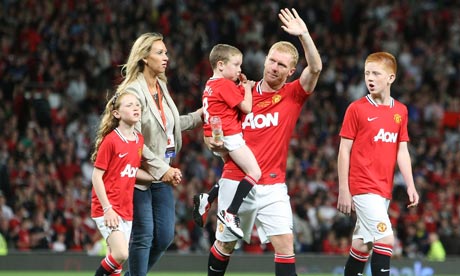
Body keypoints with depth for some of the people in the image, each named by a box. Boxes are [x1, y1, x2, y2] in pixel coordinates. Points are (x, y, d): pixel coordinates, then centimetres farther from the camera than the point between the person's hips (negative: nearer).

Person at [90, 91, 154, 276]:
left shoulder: (139, 140, 8)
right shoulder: (110, 140, -12)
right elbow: (96, 176, -12)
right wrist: (107, 208, -17)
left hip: (126, 209, 7)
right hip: (107, 208, -7)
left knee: (117, 258, 8)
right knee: (121, 254, -21)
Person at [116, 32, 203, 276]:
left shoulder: (161, 87, 10)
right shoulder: (133, 90, -15)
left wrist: (197, 117, 17)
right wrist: (162, 169, -19)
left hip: (163, 173, 8)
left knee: (164, 237, 8)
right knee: (143, 236, -3)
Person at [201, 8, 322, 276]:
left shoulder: (293, 95, 0)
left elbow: (315, 68, -19)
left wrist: (304, 35, -30)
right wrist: (215, 143, -8)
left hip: (272, 186, -1)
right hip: (235, 181, 1)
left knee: (285, 243, -14)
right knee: (224, 245, 12)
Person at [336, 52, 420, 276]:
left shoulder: (400, 111, 9)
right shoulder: (356, 109, -5)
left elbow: (402, 151, 12)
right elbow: (344, 151, -4)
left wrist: (410, 185, 2)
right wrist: (343, 190, -7)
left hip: (384, 189, 5)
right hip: (363, 187, -5)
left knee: (364, 243, 12)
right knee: (385, 239, -16)